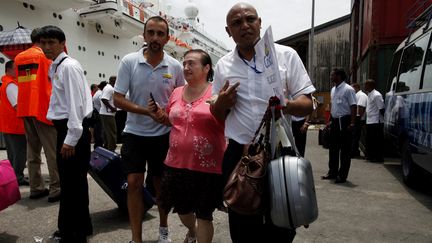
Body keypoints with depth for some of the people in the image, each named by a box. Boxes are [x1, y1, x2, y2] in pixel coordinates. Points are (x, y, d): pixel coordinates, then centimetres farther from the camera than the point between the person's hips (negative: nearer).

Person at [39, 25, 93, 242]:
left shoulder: (69, 66, -13)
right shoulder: (55, 67, 17)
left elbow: (76, 104, -20)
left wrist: (71, 138, -21)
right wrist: (65, 136, 17)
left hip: (73, 129, -10)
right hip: (65, 127, 10)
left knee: (72, 183, -2)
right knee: (72, 181, 18)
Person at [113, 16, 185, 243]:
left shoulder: (175, 67, -4)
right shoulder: (129, 61, -7)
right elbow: (117, 99, -9)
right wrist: (147, 111, -20)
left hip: (163, 134, 1)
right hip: (134, 133, -1)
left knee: (161, 183, 13)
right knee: (134, 183, -1)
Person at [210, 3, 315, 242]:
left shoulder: (286, 55, 0)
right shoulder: (222, 65, 7)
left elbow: (307, 104, -3)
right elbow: (216, 115, 14)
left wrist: (286, 105, -25)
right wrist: (221, 103, -10)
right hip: (237, 154, 2)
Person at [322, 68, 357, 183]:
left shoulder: (348, 89, -12)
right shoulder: (333, 89, 13)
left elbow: (353, 106, -16)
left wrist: (352, 123, -21)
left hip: (344, 121, -8)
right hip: (334, 121, 8)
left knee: (345, 149, 1)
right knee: (333, 148, 14)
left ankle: (342, 175, 9)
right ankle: (332, 172, 26)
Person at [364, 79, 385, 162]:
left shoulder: (377, 95, -14)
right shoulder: (369, 95, 15)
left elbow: (381, 109, -16)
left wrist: (383, 119, -16)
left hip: (376, 122, -9)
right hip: (369, 121, 9)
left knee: (376, 141, -3)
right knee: (369, 140, 14)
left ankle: (378, 157, 5)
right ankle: (370, 155, 23)